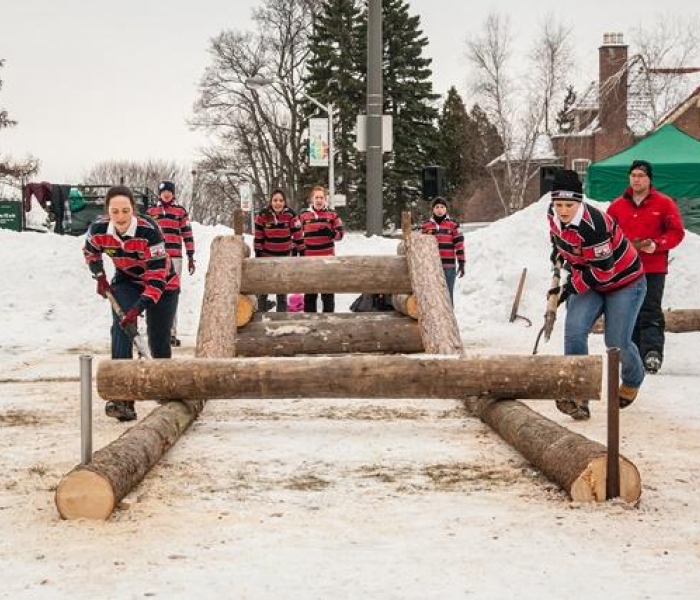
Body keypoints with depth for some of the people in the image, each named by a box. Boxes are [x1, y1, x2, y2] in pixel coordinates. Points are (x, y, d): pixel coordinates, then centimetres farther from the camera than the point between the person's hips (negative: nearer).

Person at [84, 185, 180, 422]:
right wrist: (99, 276, -7)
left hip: (162, 284, -2)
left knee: (159, 341, 0)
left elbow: (157, 276, -32)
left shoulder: (149, 231, -34)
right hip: (126, 281, 3)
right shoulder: (98, 230, -21)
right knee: (121, 328, -22)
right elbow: (90, 252, 6)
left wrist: (138, 308, -39)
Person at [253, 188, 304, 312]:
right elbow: (258, 238, -7)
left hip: (285, 256, 0)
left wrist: (301, 253, -5)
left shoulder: (290, 215, -14)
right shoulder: (263, 215, -14)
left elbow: (297, 236, -8)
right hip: (267, 255, 0)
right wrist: (258, 255, -6)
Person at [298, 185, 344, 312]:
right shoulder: (304, 215, 3)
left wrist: (330, 233, -18)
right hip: (309, 259, 1)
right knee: (310, 292, 8)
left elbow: (340, 234, 2)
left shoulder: (332, 214, 0)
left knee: (328, 291, 5)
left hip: (327, 258, -1)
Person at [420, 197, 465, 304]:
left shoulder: (453, 224, 2)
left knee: (448, 295, 2)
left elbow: (459, 244, 0)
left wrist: (461, 263, -5)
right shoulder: (426, 226, 7)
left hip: (449, 267, -2)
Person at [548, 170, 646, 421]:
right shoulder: (554, 214, -10)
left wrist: (571, 287, -22)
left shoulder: (593, 225, -34)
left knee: (616, 343, -7)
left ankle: (633, 381, 28)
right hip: (589, 282, 7)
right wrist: (558, 250, 20)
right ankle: (578, 396, -15)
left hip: (623, 281, -6)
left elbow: (603, 271, -29)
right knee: (574, 330, -16)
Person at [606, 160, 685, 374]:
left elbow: (676, 232, -1)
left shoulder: (664, 203, 1)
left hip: (654, 270, -4)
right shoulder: (617, 205, 9)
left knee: (651, 312, -13)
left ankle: (652, 352, -21)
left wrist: (656, 245, -16)